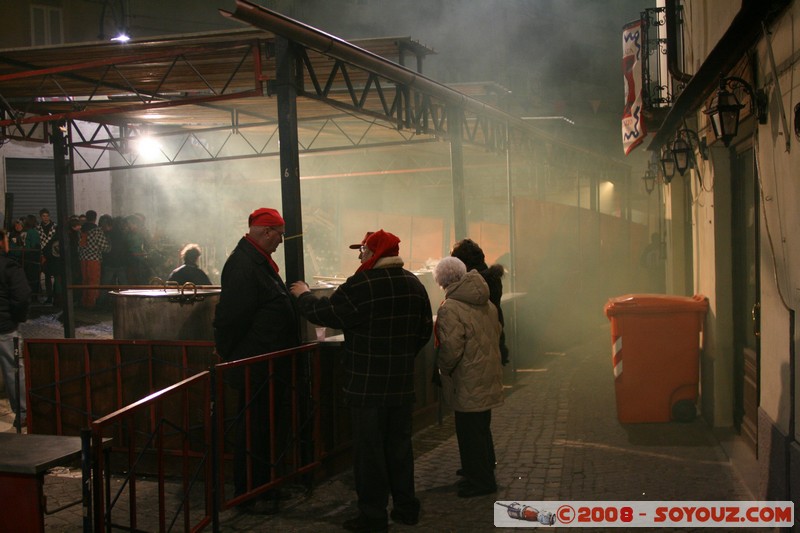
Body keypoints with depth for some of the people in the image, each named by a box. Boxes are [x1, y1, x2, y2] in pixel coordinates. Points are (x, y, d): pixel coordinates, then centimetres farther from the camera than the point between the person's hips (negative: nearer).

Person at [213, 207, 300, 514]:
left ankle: (263, 486, 31)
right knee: (254, 430, 0)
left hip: (268, 365, 11)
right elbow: (230, 318, -24)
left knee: (264, 427, 19)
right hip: (254, 367, -11)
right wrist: (232, 357, -17)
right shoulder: (243, 266, -21)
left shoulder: (257, 261, 14)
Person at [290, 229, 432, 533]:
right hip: (402, 384, 7)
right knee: (400, 446, 17)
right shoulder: (414, 285, 5)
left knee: (369, 451, 3)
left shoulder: (360, 285, -18)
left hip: (367, 386, -6)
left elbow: (323, 313, -11)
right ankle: (406, 507, 26)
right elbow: (424, 330, 12)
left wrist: (304, 294, 8)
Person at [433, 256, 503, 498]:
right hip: (488, 377, 9)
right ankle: (485, 473, 36)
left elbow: (451, 349, -24)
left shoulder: (449, 308, -20)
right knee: (482, 427, 22)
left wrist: (442, 369, -6)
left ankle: (479, 481, 11)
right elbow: (497, 333, 17)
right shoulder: (487, 304, 7)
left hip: (467, 382, -9)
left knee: (469, 431, 3)